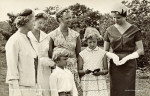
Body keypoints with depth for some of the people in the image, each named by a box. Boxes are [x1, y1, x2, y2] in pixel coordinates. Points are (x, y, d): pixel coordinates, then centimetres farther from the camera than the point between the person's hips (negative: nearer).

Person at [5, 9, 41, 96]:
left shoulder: (26, 40, 13)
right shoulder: (14, 40, -12)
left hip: (31, 87, 8)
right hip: (20, 87, -8)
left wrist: (35, 86, 16)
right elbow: (11, 67, -16)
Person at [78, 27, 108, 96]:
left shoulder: (102, 53, 5)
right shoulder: (82, 54, 5)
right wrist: (85, 71, -16)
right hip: (87, 84, 0)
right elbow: (79, 71, 5)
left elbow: (106, 70, 7)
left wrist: (100, 72, -14)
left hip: (100, 83, 0)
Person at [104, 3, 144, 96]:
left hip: (129, 65, -2)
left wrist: (126, 58, -17)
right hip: (115, 66, 2)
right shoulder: (110, 30, 3)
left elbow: (141, 50, -3)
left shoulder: (134, 30, -3)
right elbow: (105, 51, 6)